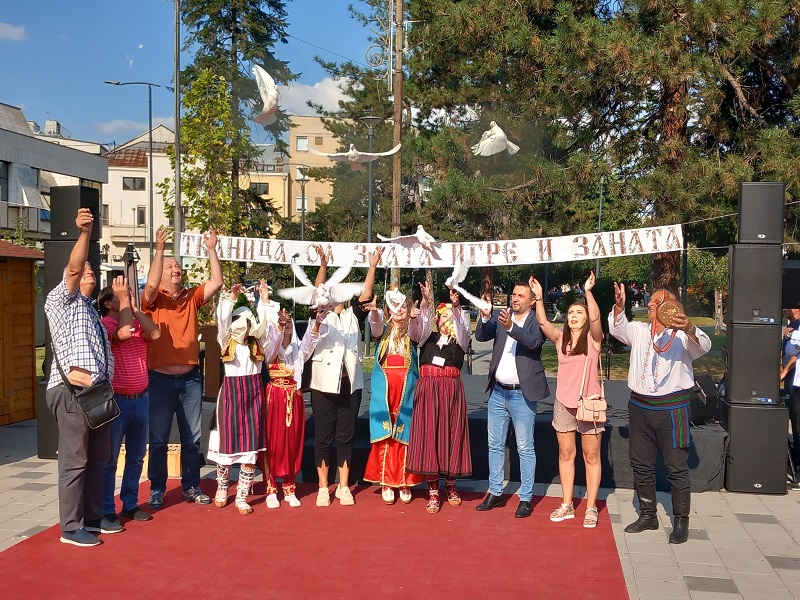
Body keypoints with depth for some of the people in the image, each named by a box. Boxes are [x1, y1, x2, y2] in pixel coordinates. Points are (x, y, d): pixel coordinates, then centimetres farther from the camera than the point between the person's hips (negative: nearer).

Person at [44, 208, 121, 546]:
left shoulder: (90, 309, 27)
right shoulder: (61, 299, 1)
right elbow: (72, 268, -18)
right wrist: (84, 233, -30)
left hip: (97, 391, 9)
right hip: (72, 391, -8)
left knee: (97, 459, 13)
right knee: (74, 460, -5)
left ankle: (93, 517, 23)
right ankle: (71, 527, 1)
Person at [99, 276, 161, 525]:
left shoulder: (137, 323, 9)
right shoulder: (103, 325, -9)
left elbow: (155, 333, -10)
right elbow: (124, 332, -28)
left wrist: (135, 307, -8)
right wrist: (124, 299, -18)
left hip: (140, 399, 7)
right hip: (115, 400, -6)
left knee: (136, 456, 14)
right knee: (109, 458, 2)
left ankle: (130, 504, 24)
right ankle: (106, 510, 9)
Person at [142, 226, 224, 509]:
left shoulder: (192, 297, 8)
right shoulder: (154, 299, -1)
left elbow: (217, 282, -2)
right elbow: (151, 284, -22)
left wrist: (211, 250, -7)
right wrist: (159, 249, -26)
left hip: (190, 378, 3)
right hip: (160, 378, -3)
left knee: (192, 438, 10)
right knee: (158, 439, 5)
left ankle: (191, 487, 21)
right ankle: (157, 489, 16)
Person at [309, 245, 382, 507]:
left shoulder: (353, 316, 12)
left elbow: (366, 295, 0)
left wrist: (373, 267, -10)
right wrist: (323, 265, -23)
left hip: (351, 384, 2)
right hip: (324, 384, -2)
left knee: (345, 437, 8)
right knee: (323, 437, 4)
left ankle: (344, 486, 16)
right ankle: (323, 487, 13)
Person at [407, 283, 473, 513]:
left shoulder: (460, 340, 12)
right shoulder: (428, 338, 14)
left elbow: (463, 326, -8)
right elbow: (424, 323, -4)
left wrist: (457, 305, -26)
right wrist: (426, 301, -21)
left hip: (452, 389, 0)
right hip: (427, 389, 0)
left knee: (451, 434, 2)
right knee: (428, 434, -4)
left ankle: (450, 485, 19)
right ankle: (433, 490, 2)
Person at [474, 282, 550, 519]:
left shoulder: (536, 322, -7)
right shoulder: (500, 318, 6)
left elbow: (533, 342, -26)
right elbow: (480, 336, -4)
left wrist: (511, 326, -42)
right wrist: (485, 317, -21)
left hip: (522, 394, -5)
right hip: (498, 392, 5)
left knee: (525, 448, 3)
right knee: (495, 445, 13)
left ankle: (526, 499, 12)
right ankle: (495, 493, 25)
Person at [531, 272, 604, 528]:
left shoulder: (593, 338, -5)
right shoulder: (560, 338, 2)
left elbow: (595, 318, -24)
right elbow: (543, 323, -13)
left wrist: (588, 292, -34)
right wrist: (539, 297, -24)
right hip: (563, 403, 3)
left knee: (591, 456, 5)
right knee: (565, 454, 11)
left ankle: (591, 507, 15)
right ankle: (567, 505, 22)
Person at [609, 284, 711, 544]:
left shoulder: (683, 335, -5)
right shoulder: (639, 331, 11)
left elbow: (703, 346, -22)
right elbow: (617, 328, -1)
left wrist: (689, 328, -44)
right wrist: (619, 305, -22)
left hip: (672, 409, -5)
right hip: (640, 408, 5)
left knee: (677, 467, 0)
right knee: (641, 464, 12)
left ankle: (681, 521, 11)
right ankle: (647, 515, 26)